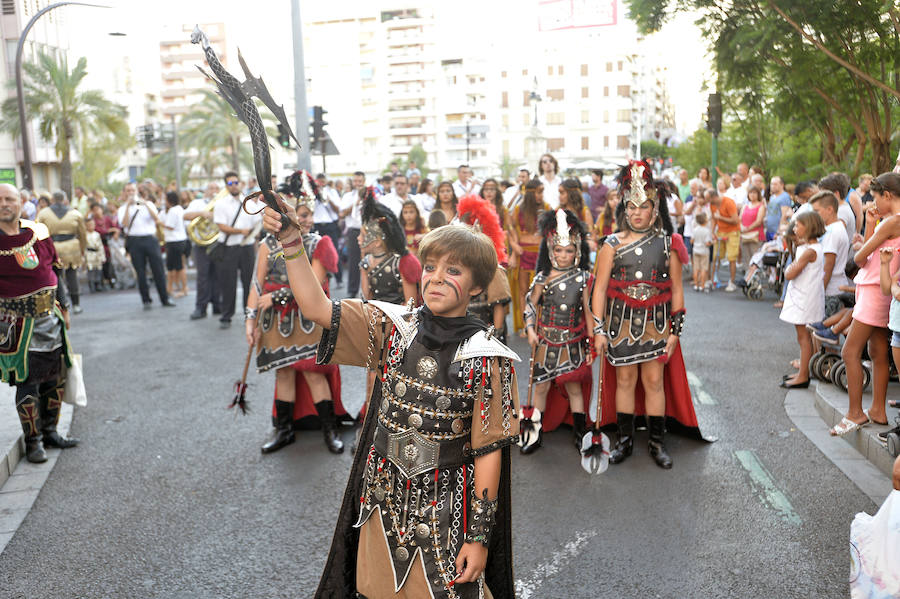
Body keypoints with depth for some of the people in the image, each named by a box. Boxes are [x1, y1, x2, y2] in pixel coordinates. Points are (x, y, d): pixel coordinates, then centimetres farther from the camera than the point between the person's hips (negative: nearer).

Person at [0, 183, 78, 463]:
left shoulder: (39, 232, 4)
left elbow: (56, 270, 13)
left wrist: (64, 306, 12)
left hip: (50, 317, 5)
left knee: (55, 377, 11)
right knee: (27, 380, -2)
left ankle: (50, 431, 26)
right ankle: (33, 441, 12)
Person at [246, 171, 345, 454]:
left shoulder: (318, 244, -4)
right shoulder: (269, 244, 1)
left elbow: (313, 285, -13)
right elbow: (258, 285, 2)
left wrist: (277, 296, -15)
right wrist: (251, 319, -5)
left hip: (308, 321, -2)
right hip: (276, 322, 2)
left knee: (314, 373, -1)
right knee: (284, 373, 10)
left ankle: (330, 429, 11)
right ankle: (284, 430, 24)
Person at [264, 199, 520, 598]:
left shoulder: (484, 358, -14)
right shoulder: (394, 329, -5)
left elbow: (488, 451, -12)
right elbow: (316, 308, -12)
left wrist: (480, 536, -11)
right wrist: (290, 243, -25)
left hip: (445, 507, -3)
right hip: (383, 498, 4)